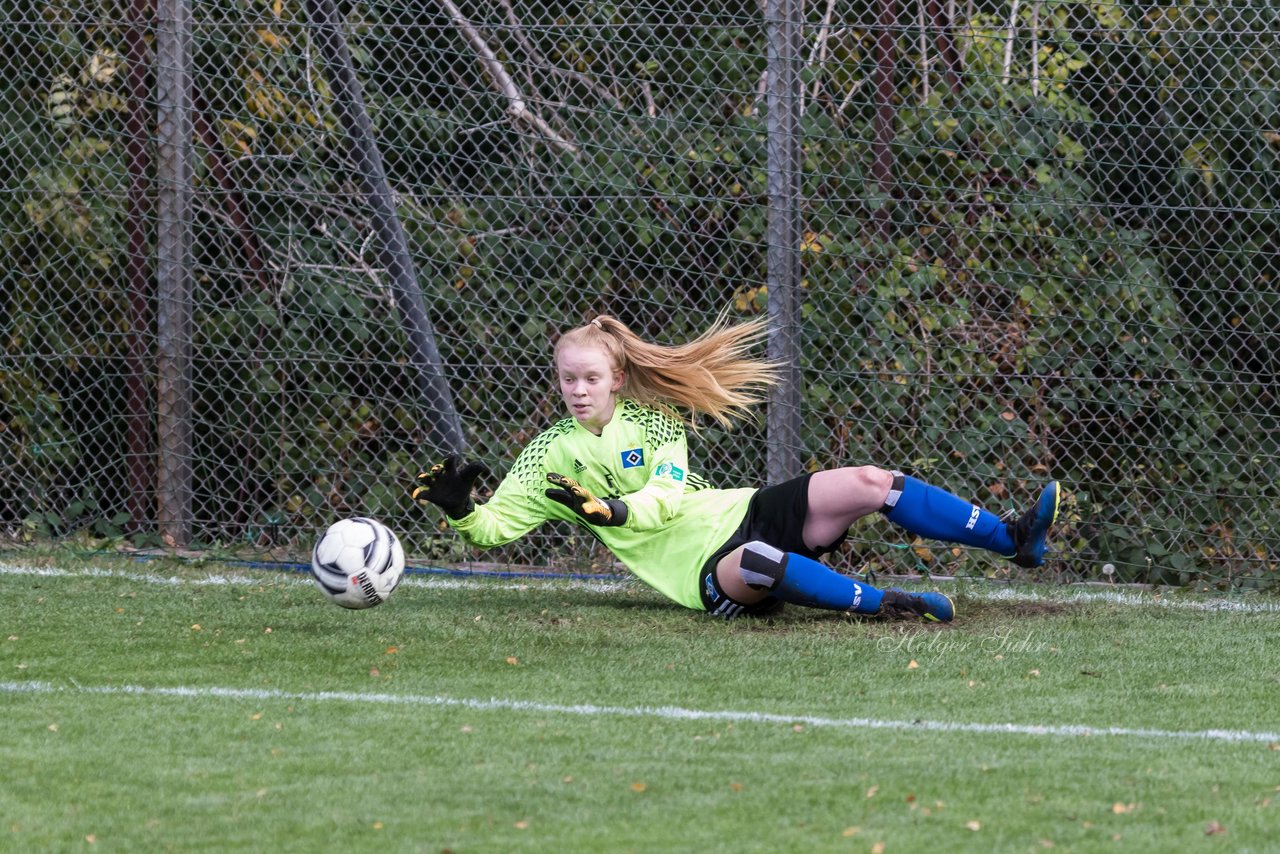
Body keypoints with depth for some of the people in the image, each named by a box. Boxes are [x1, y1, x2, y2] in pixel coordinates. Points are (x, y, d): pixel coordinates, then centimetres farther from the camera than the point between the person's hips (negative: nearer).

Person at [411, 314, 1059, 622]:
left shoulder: (652, 420, 8)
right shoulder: (550, 455, 5)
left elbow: (667, 497, -5)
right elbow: (493, 526, 3)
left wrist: (611, 508, -22)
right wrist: (459, 512, -18)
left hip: (749, 512, 4)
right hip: (705, 569, -4)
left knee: (870, 483, -14)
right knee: (755, 563, -43)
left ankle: (1016, 540, -14)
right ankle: (884, 604, -47)